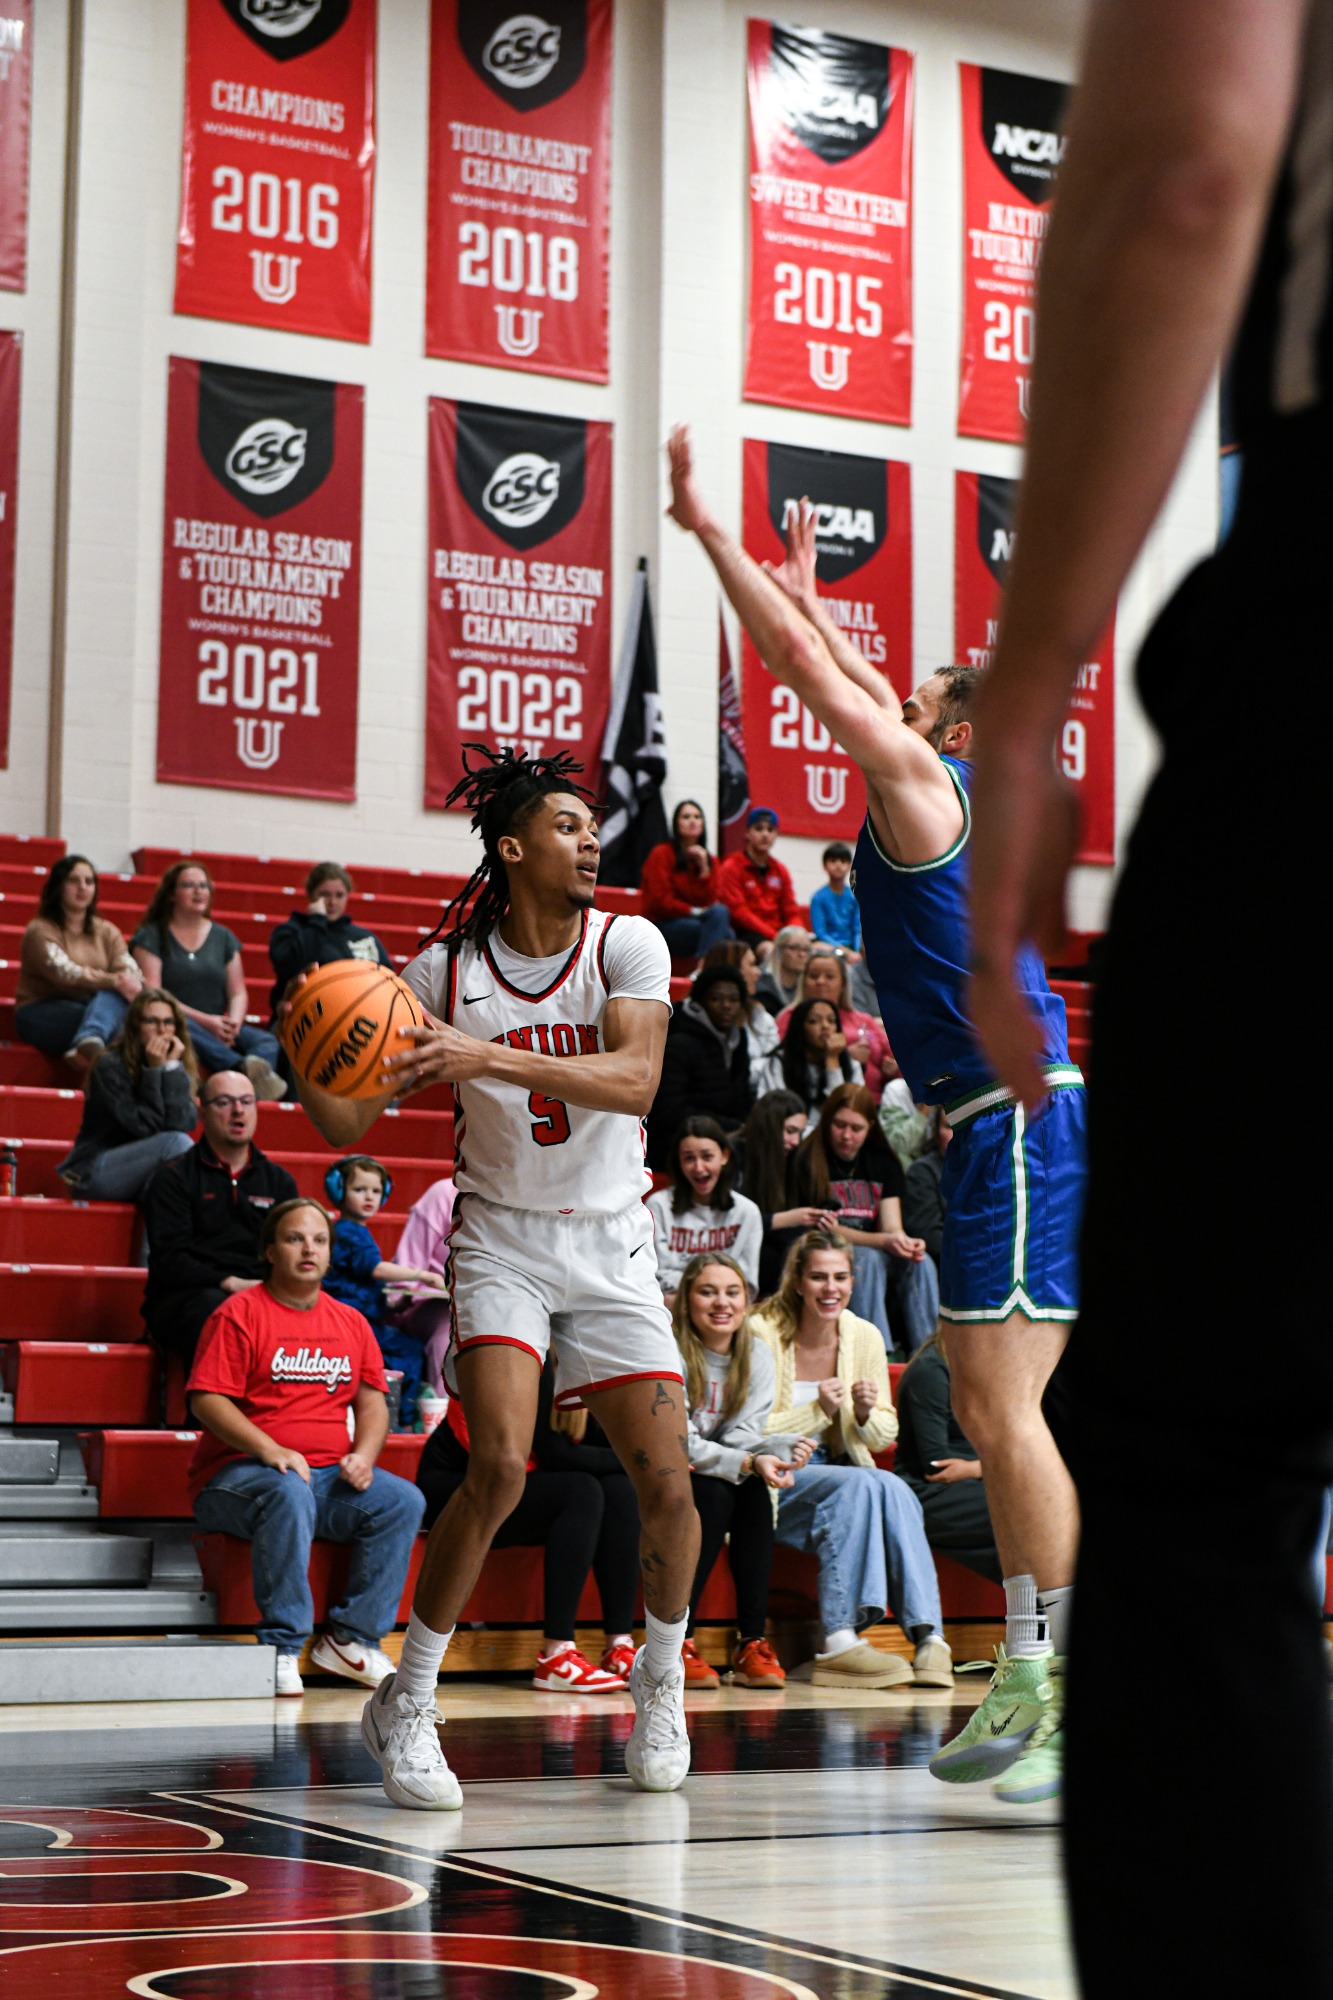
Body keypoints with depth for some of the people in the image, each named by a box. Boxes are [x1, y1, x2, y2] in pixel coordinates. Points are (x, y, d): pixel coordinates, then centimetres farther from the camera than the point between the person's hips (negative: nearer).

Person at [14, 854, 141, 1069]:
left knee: (114, 997, -36)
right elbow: (63, 973, -20)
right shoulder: (40, 931, -2)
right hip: (40, 1013, -4)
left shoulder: (107, 932, 15)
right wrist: (113, 981, -33)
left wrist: (131, 984, -28)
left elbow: (129, 969, -2)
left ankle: (88, 1042, -65)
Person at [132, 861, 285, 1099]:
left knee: (267, 1041, -25)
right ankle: (243, 1067, -60)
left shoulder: (223, 937, 19)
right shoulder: (151, 936, 5)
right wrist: (204, 1020, -16)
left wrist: (234, 1023, -10)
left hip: (218, 1029, 4)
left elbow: (238, 993, 15)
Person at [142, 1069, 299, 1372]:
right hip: (184, 1298, -3)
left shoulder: (279, 1180, 22)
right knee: (215, 1308, -39)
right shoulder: (173, 1178, 8)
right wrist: (229, 1283, -17)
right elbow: (167, 1259, -3)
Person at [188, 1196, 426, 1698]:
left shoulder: (350, 1323, 17)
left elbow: (371, 1400, 17)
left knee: (404, 1501, -18)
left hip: (330, 1474, 6)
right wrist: (271, 1451, -21)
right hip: (238, 1474, -6)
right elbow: (206, 1401, -10)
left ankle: (351, 1638, -11)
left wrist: (364, 1455, -5)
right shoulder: (239, 1313, -1)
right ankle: (281, 1646, -28)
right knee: (290, 1494, -38)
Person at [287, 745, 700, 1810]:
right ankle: (407, 1703, -5)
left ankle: (661, 1681, 23)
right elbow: (352, 1120, -4)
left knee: (668, 1486, -4)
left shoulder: (628, 945, -8)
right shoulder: (447, 971, -6)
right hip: (502, 1239, -1)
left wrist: (491, 1057, -37)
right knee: (499, 1467, -20)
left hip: (613, 1244, 1)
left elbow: (636, 1080, -25)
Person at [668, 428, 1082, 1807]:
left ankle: (1078, 1686, -13)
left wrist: (708, 531, 1)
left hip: (1015, 1121, -10)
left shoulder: (924, 785, -5)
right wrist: (807, 592, 45)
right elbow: (855, 688, 37)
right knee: (990, 1411, 10)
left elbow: (806, 665, -6)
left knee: (1001, 1409, -12)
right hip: (1002, 1124, 10)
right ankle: (1026, 1682, 14)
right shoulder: (950, 795, 20)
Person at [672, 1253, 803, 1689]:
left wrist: (778, 1454, -30)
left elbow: (741, 1437, -7)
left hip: (728, 1480, 5)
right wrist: (748, 1463, -35)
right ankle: (676, 1643, -31)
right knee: (714, 1493, -32)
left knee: (756, 1493, -26)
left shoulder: (757, 1356, 1)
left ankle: (752, 1642, -26)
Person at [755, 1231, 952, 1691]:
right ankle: (838, 1643, -38)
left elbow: (885, 1435, 9)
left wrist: (865, 1415, -13)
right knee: (861, 1484, -33)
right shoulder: (763, 1334, -10)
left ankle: (929, 1638, -34)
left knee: (894, 1491, -29)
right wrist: (817, 1410, -22)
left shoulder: (864, 1337, 4)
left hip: (841, 1469, 4)